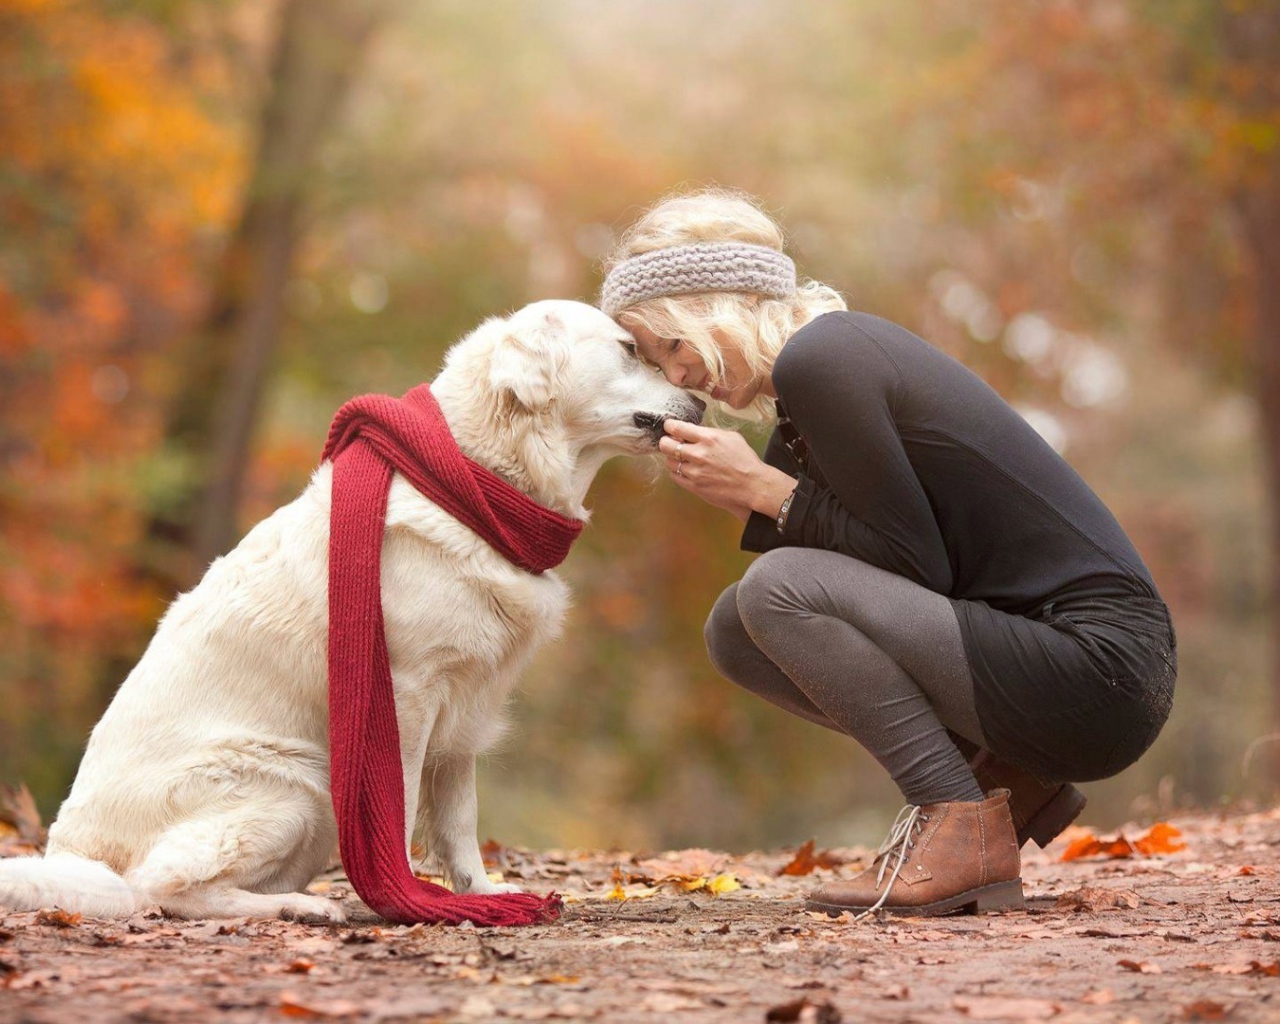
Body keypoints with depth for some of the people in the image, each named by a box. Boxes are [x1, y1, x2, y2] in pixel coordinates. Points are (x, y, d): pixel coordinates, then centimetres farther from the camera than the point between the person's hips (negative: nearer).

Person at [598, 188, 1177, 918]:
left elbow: (920, 568, -15)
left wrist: (769, 490, -10)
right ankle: (1002, 779, 10)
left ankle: (964, 829, -11)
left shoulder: (818, 362, -14)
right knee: (737, 632, 9)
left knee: (779, 590, -19)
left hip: (1098, 670, -10)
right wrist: (747, 498, 4)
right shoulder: (838, 347, 15)